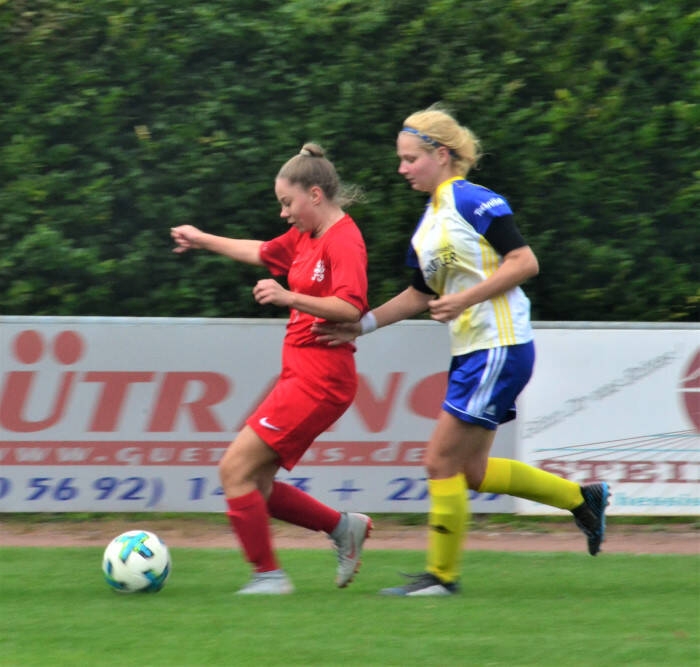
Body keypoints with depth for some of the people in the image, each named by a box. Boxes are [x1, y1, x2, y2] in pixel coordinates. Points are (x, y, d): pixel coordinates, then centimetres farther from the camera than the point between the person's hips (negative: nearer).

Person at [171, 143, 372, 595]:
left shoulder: (343, 241, -13)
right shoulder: (305, 237, 15)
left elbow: (351, 307, -26)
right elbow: (261, 253, 34)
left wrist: (290, 297, -34)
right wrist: (204, 240, 41)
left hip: (319, 380, -10)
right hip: (301, 374, 10)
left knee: (235, 469, -12)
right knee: (255, 485, 7)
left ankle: (269, 575, -6)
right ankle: (346, 528, 16)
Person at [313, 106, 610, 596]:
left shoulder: (472, 201, -12)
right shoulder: (428, 224, 15)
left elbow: (525, 262, -16)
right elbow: (421, 295, 24)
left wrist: (465, 299, -22)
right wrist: (361, 326, 14)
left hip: (499, 348, -10)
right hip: (471, 353, 10)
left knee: (442, 461, -7)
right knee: (473, 472, 12)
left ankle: (441, 574, 3)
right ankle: (582, 498, 24)